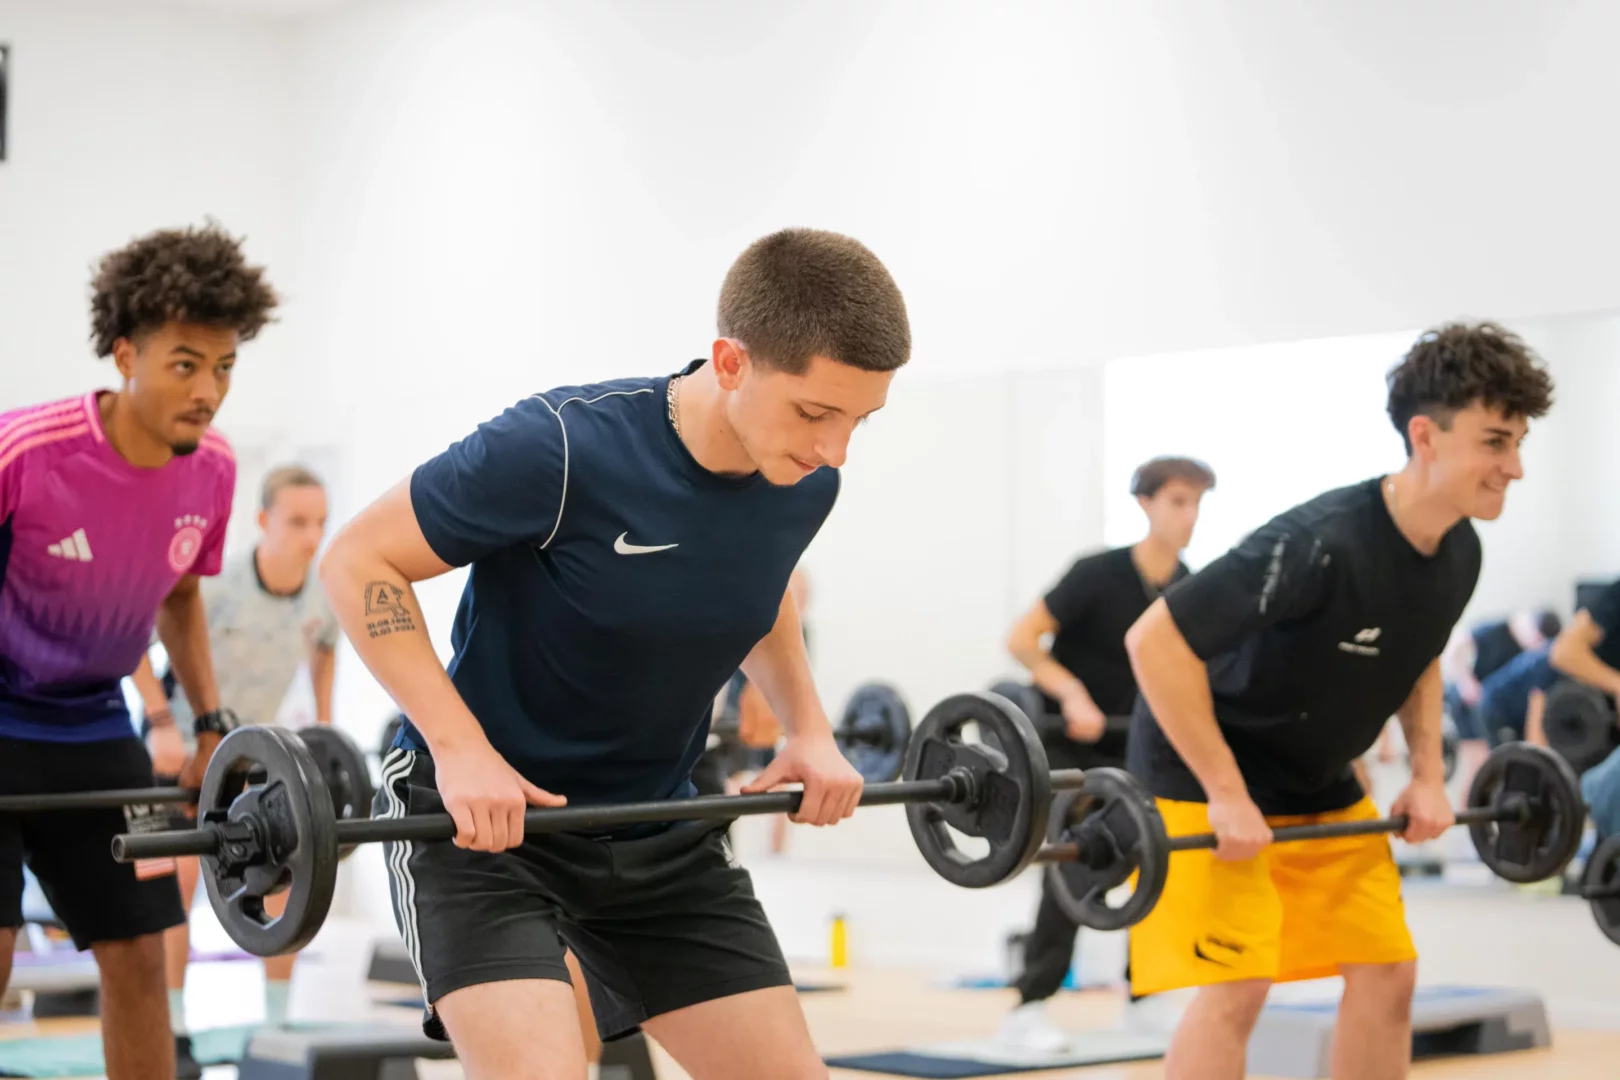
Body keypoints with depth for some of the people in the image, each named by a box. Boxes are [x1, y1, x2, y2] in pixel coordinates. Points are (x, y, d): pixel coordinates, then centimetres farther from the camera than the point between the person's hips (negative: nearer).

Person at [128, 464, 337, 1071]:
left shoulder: (324, 597, -13)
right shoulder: (217, 586, -29)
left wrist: (324, 720, 7)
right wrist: (162, 721, -23)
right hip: (182, 742, -5)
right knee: (178, 873, -12)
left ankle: (278, 1026, 8)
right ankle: (171, 1036, -4)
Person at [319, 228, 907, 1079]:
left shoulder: (805, 485, -6)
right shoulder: (563, 451, -26)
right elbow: (359, 563, -17)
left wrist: (808, 728, 4)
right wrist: (459, 747, -26)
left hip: (659, 831, 6)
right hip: (481, 818, -6)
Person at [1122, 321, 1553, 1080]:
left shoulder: (1459, 554, -5)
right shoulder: (1321, 545, -31)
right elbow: (1156, 642, -33)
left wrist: (1427, 774, 3)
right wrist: (1226, 797, -29)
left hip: (1322, 788, 8)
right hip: (1206, 779, -8)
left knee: (1386, 972, 4)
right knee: (1235, 984, -16)